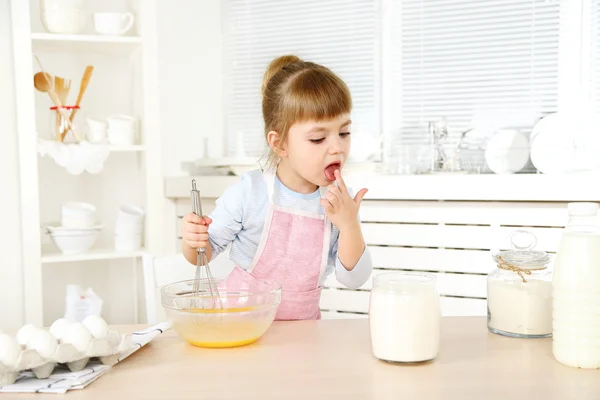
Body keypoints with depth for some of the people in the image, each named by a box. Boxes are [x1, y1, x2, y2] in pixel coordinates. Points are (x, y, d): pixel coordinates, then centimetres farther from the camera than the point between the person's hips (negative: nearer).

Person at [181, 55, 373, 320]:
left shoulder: (342, 202, -5)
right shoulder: (249, 192, -13)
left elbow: (353, 280, -5)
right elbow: (206, 251, 0)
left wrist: (350, 225, -19)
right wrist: (193, 242, -22)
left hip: (302, 327, 1)